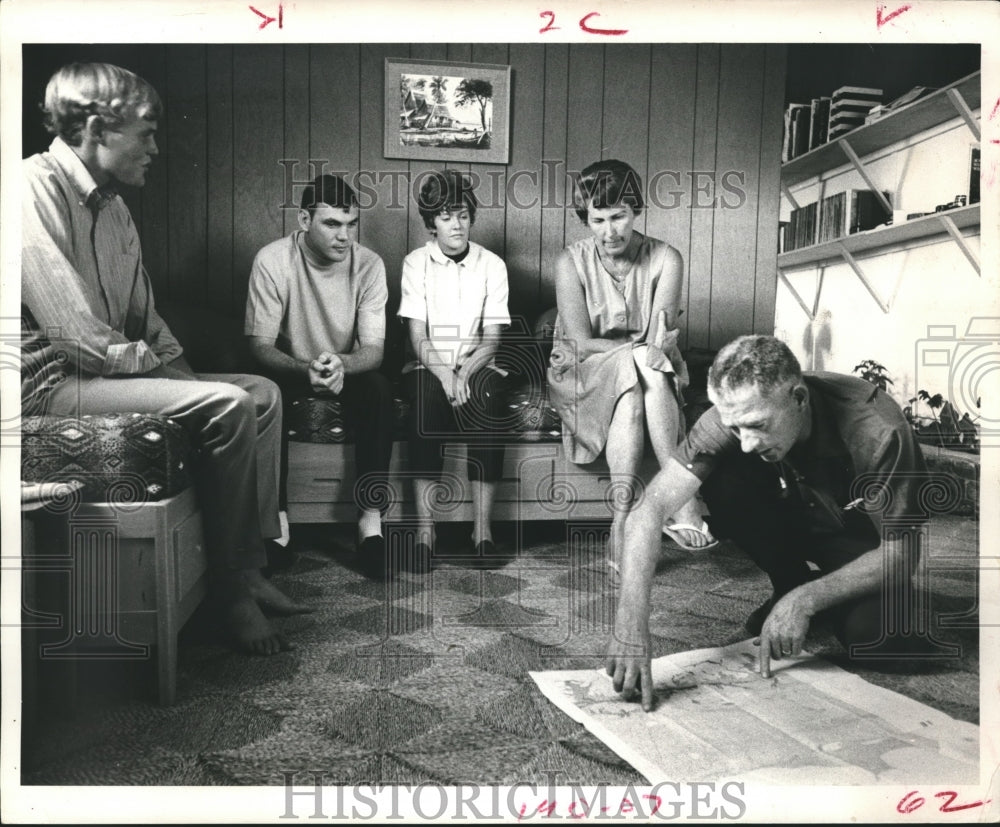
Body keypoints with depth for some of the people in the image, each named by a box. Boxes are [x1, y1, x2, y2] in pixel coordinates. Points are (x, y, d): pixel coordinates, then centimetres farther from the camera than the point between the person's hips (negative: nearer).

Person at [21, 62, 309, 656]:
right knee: (228, 406, -25)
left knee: (262, 393, 2)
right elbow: (79, 338, -22)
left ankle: (253, 567, -1)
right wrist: (149, 361, -8)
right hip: (55, 382, -10)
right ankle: (232, 586, -11)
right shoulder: (36, 188, -15)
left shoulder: (115, 208, 15)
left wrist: (179, 367, 5)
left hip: (118, 370, 10)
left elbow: (145, 316, 20)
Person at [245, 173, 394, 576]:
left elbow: (373, 349, -15)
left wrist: (340, 365, -39)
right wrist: (306, 370, -37)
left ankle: (370, 520, -27)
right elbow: (261, 345, -17)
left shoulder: (369, 265, -11)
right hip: (290, 371, -1)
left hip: (348, 371, 1)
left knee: (378, 390, -30)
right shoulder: (272, 260, -16)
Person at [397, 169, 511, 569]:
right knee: (428, 394, -34)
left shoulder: (492, 265, 6)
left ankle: (482, 526, -29)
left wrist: (465, 372, -18)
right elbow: (418, 336, -3)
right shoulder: (416, 263, 4)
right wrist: (444, 374, -21)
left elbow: (492, 338, 0)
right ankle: (424, 527, -33)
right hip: (429, 365, 0)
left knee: (486, 396, -33)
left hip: (476, 364, 1)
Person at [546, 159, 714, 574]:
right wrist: (640, 347, -24)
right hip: (582, 379, -1)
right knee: (640, 365, -33)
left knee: (644, 367, -35)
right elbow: (581, 343, -15)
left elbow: (661, 341, -15)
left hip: (641, 370, 2)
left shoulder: (665, 259, -5)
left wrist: (656, 342, -37)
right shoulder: (571, 262, -7)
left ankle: (622, 517, -38)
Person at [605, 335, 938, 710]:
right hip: (796, 517, 3)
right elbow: (650, 508, -34)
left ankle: (804, 598, 3)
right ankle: (791, 585, -3)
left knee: (876, 637, -32)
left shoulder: (877, 432, -34)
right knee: (724, 483, -27)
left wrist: (805, 601, -32)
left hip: (867, 543, -3)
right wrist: (631, 625, -44)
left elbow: (901, 554, -24)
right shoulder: (734, 415, -28)